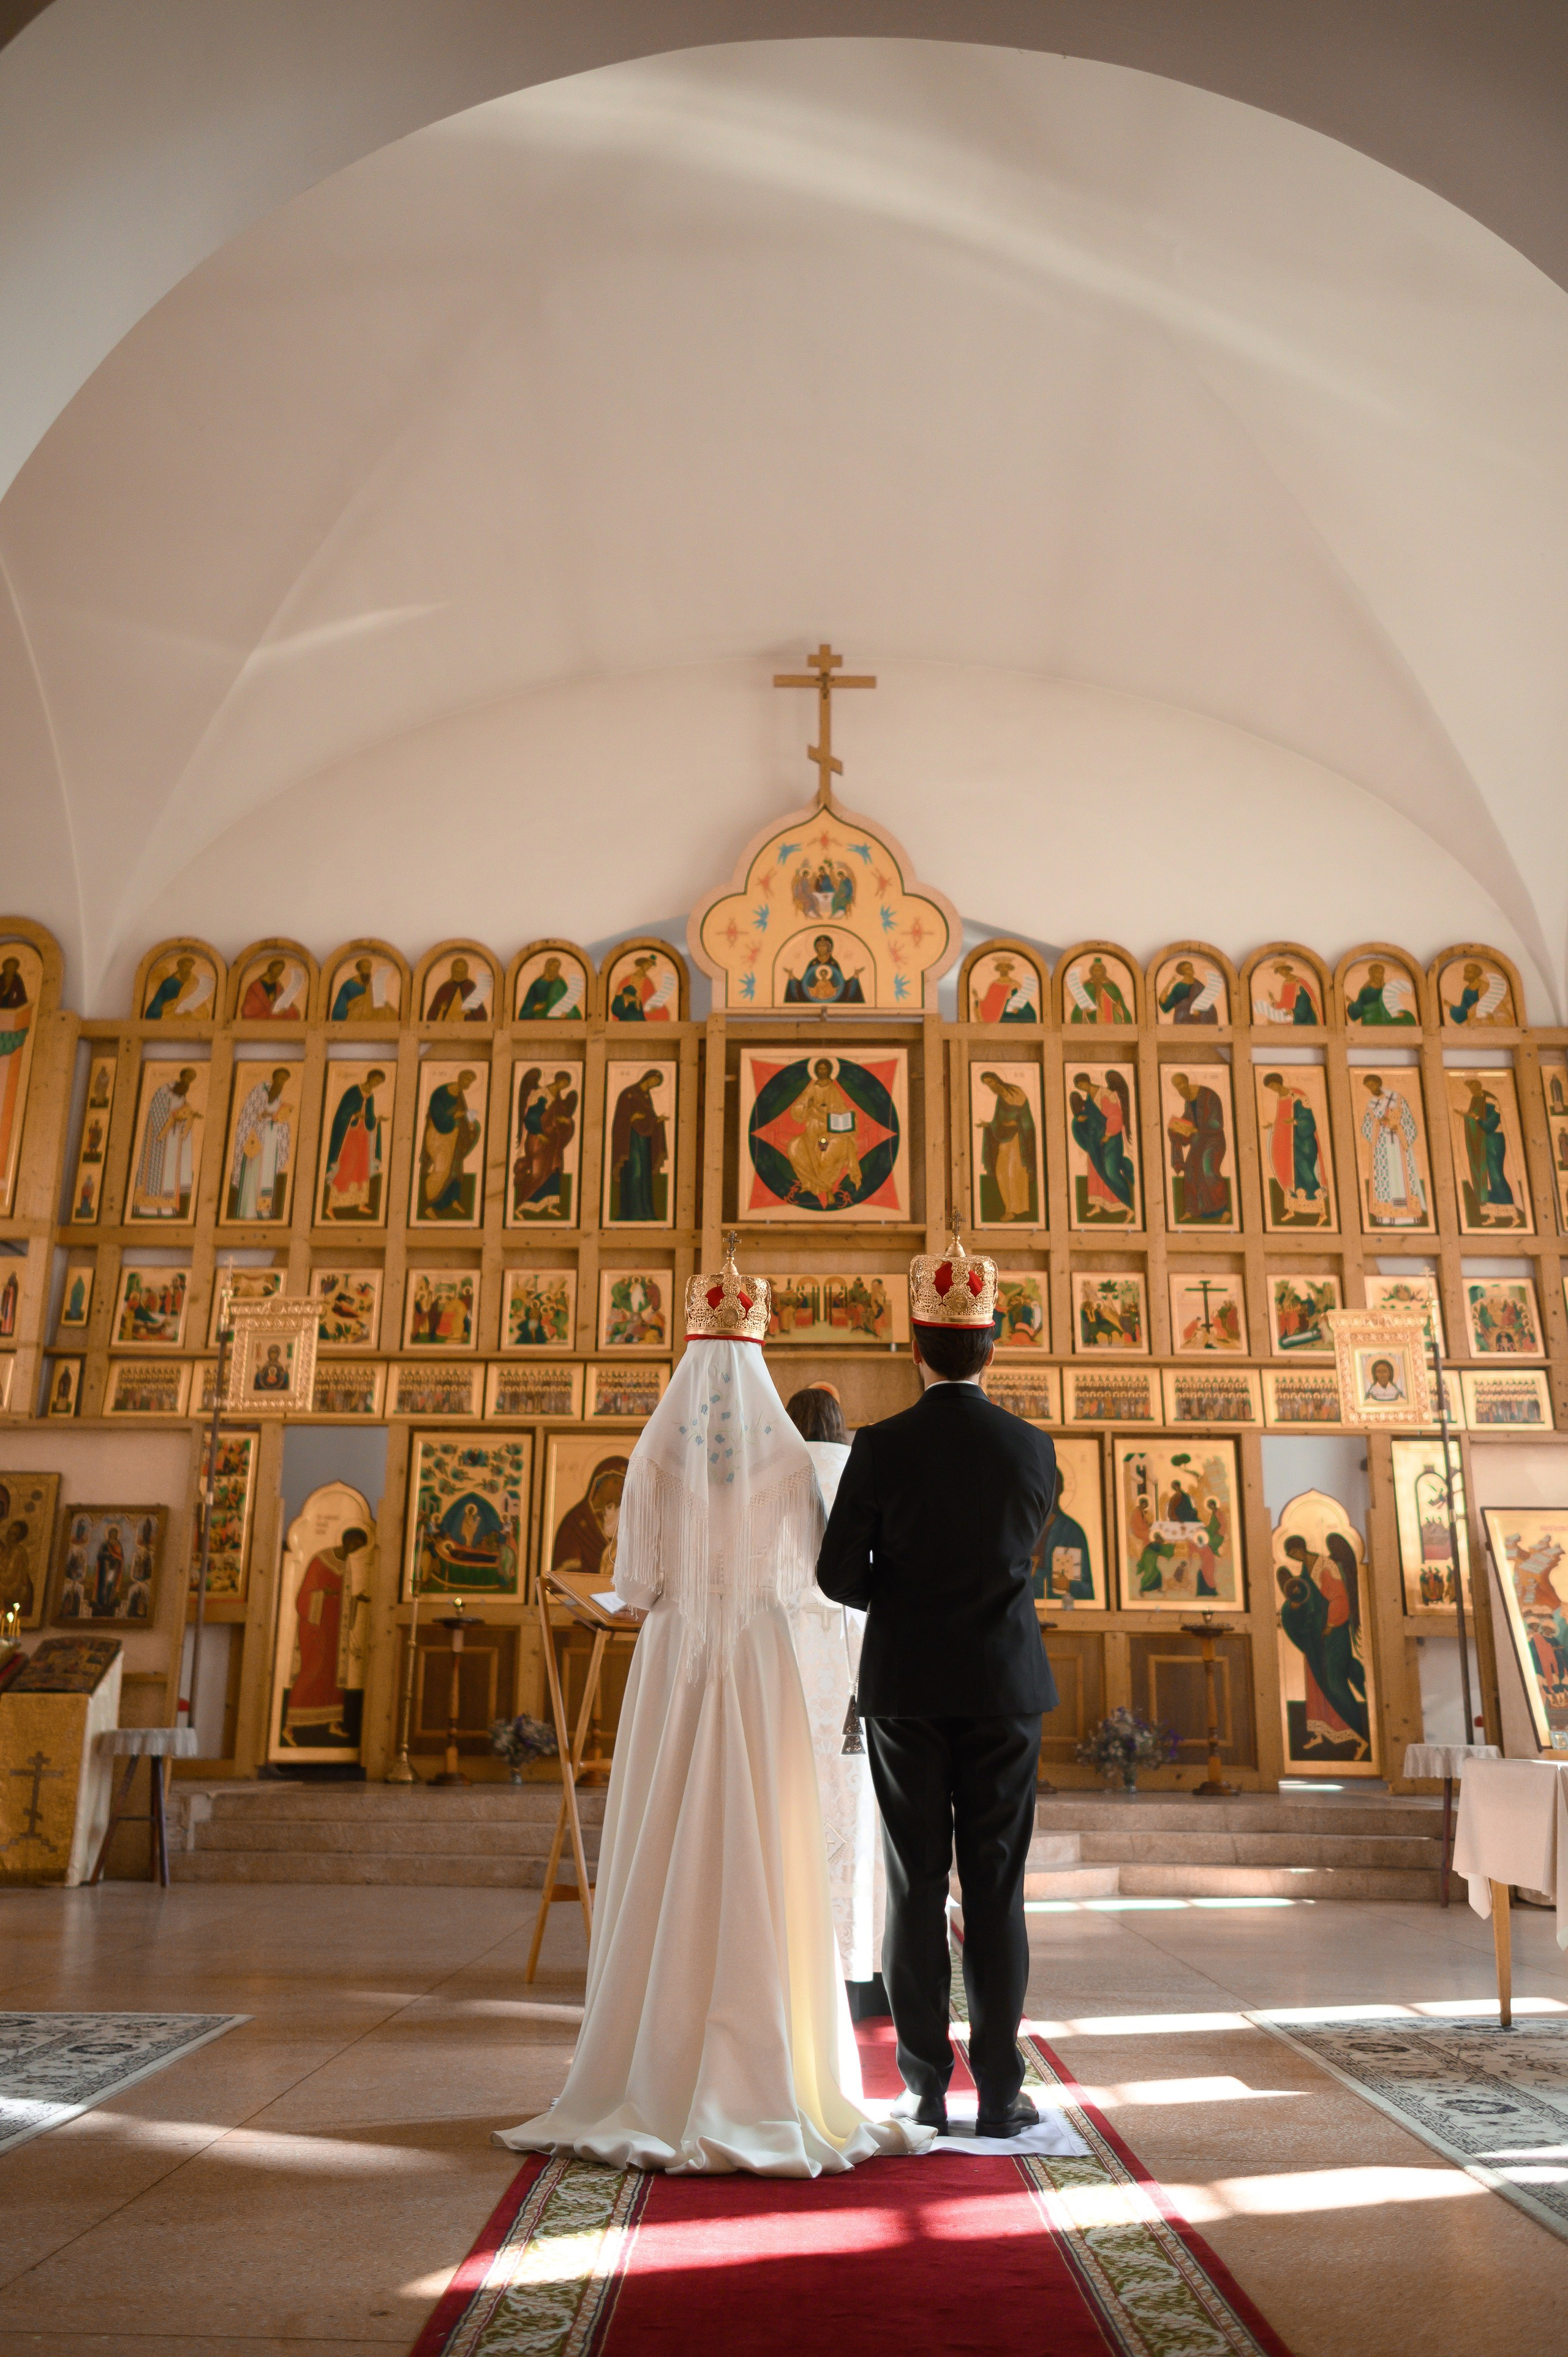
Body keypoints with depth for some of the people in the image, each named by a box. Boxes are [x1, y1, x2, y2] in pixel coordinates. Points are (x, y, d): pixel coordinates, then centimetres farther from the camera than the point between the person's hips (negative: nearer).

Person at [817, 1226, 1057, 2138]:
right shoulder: (1033, 1447, -3)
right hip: (1005, 1685, 1)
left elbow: (840, 1576, -6)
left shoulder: (881, 1448, -9)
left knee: (916, 1885, 8)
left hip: (906, 1686, -1)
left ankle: (927, 2090, 14)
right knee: (996, 1888, 7)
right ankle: (1001, 2090, 13)